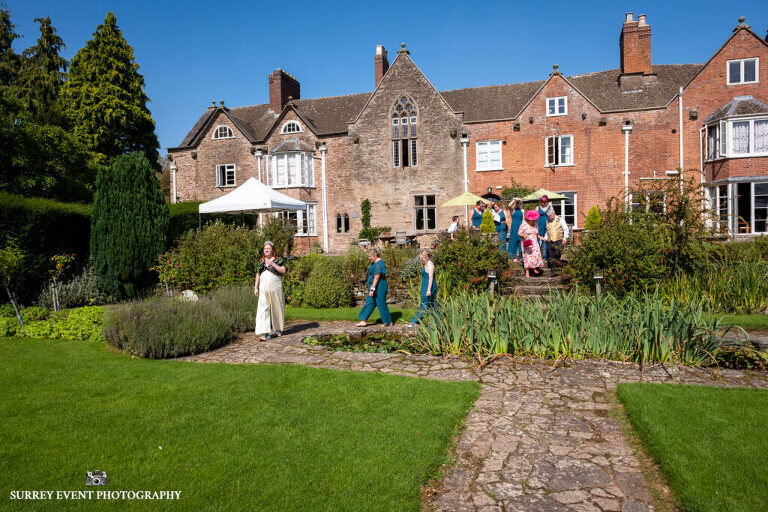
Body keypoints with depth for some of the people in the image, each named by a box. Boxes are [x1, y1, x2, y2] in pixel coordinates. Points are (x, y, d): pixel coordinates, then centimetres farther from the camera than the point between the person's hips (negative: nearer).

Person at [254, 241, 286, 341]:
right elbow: (258, 274, 17)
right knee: (263, 309, -8)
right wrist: (256, 287, 11)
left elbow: (283, 271, -9)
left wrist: (273, 264, -17)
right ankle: (265, 333, -12)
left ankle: (278, 329, 26)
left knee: (277, 307, 7)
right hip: (263, 288, 3)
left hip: (275, 287, -3)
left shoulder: (278, 260, 3)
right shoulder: (261, 261, 14)